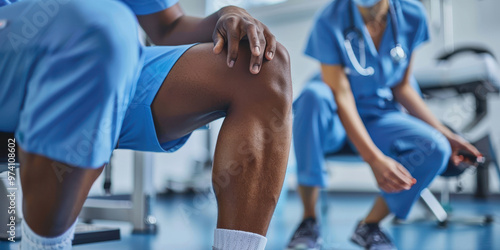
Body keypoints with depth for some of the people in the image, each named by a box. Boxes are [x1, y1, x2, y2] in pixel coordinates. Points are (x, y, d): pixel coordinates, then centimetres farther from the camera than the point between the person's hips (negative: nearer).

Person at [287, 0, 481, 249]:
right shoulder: (329, 21, -17)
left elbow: (402, 88, 4)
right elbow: (341, 96, -20)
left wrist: (444, 134, -2)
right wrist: (375, 158, -29)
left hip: (381, 117, 4)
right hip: (335, 120, -3)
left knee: (436, 149, -24)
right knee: (313, 95, -37)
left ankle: (370, 224, -2)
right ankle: (309, 220, -25)